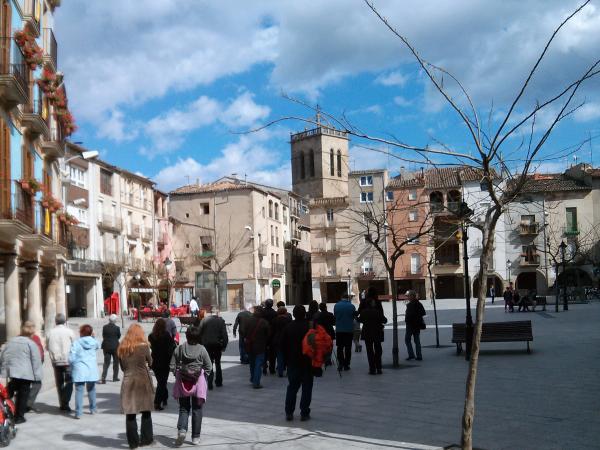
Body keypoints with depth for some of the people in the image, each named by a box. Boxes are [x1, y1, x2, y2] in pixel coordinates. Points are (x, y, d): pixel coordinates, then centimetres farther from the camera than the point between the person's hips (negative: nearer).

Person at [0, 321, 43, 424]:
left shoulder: (10, 342, 11)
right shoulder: (31, 343, -7)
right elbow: (36, 361, -8)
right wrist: (37, 375, -3)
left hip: (11, 373, 5)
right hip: (25, 374, -5)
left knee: (10, 392, 16)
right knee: (23, 395, 3)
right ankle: (19, 416, 6)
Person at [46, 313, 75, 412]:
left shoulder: (50, 332, 1)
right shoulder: (69, 331, -8)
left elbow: (47, 347, 11)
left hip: (55, 360, 4)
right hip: (67, 360, -3)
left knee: (59, 382, 13)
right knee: (69, 382, 2)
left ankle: (62, 404, 17)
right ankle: (65, 403, -11)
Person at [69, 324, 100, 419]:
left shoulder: (76, 343, -9)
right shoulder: (94, 342, 0)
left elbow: (71, 358, -11)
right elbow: (98, 346, 25)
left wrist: (73, 366, 8)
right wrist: (93, 337, 17)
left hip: (79, 370, -4)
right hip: (92, 370, 4)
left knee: (79, 391, -1)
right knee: (91, 389, 19)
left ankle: (78, 413, -7)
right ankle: (93, 409, 29)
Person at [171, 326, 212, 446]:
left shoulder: (179, 349, -3)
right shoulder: (201, 349, -7)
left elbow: (172, 366, -1)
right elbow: (209, 367, -4)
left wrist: (178, 376, 12)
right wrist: (203, 377, 10)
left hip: (182, 382, 1)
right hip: (198, 382, -1)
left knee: (184, 408, 12)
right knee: (197, 409, 9)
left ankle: (182, 429, -12)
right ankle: (195, 437, 12)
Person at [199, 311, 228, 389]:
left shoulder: (204, 320, -4)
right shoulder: (221, 321, -6)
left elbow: (199, 333, -3)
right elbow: (224, 334, -8)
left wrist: (200, 344, 4)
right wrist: (224, 346, -2)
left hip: (207, 345, 0)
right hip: (217, 345, 0)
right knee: (217, 363, 18)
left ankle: (210, 384, -4)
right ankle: (218, 382, 24)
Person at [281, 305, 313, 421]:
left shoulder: (288, 327, -1)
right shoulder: (310, 327, -12)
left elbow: (283, 345, 3)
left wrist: (286, 360, 11)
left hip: (292, 363, 3)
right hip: (307, 363, -3)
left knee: (292, 387, 12)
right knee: (307, 388, 5)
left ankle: (289, 412, 11)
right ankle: (304, 413, 4)